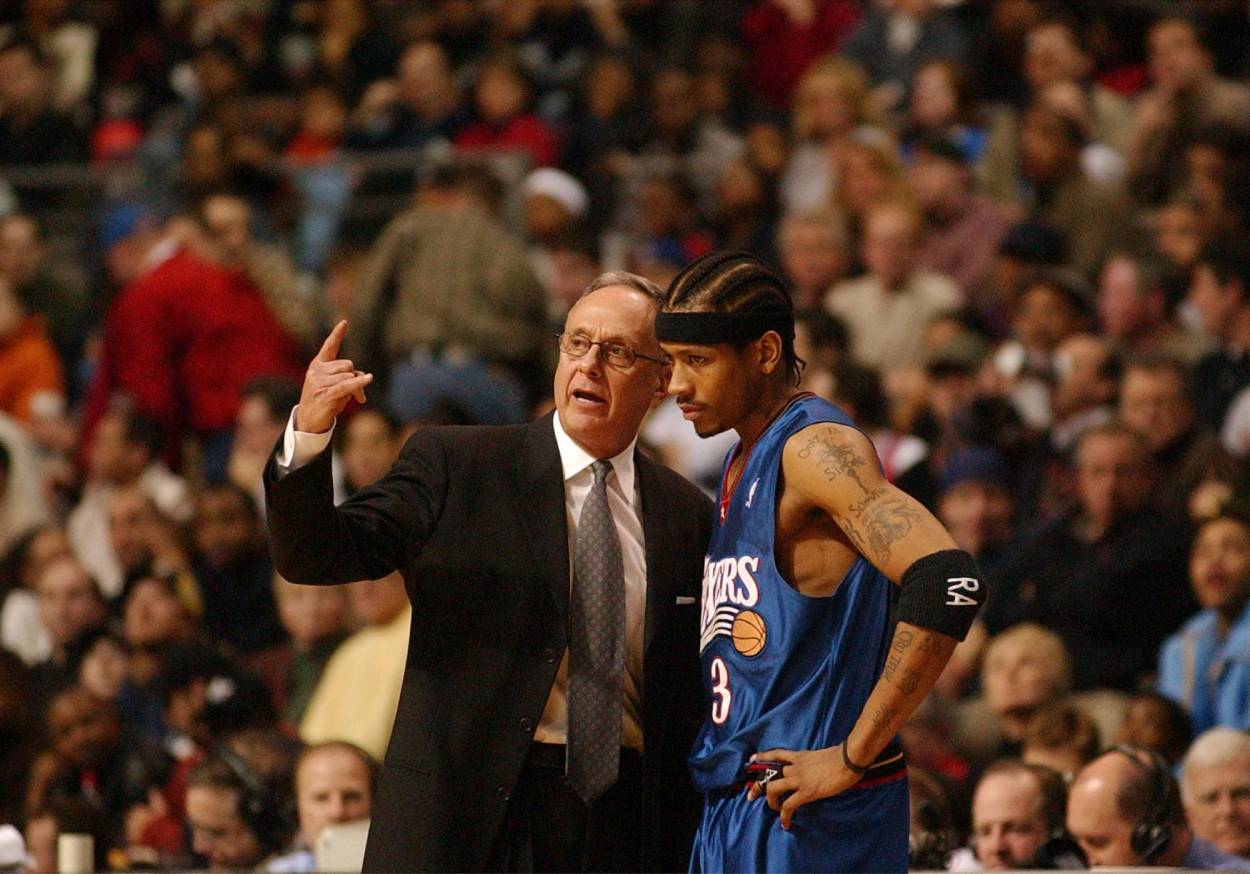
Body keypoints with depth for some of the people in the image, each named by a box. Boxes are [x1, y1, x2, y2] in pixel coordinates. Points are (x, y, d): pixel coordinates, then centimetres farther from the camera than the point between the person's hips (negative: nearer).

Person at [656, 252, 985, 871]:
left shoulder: (817, 446, -14)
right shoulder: (743, 461, 16)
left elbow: (946, 582, -27)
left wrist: (853, 757, -22)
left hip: (808, 819, -9)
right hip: (730, 808, 9)